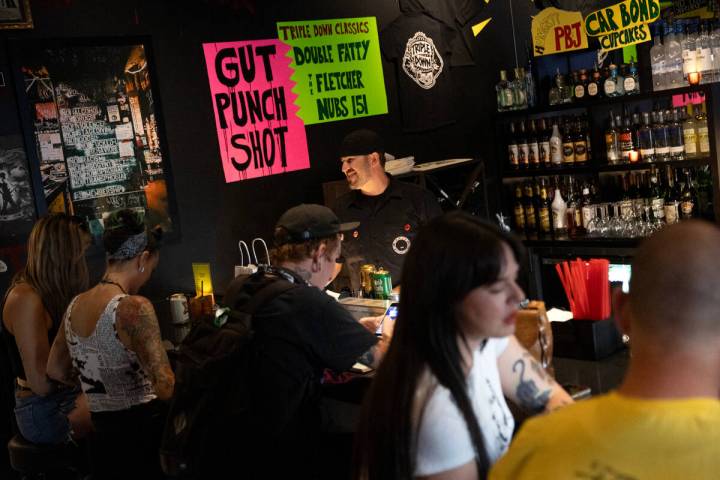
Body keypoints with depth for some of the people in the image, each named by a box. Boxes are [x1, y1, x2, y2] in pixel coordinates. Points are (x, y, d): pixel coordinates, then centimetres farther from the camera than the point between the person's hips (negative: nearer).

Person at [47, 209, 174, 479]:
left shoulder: (75, 305, 3)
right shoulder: (134, 308, -21)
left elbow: (56, 372, 15)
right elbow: (165, 388, -24)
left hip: (101, 439, 8)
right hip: (141, 435, -7)